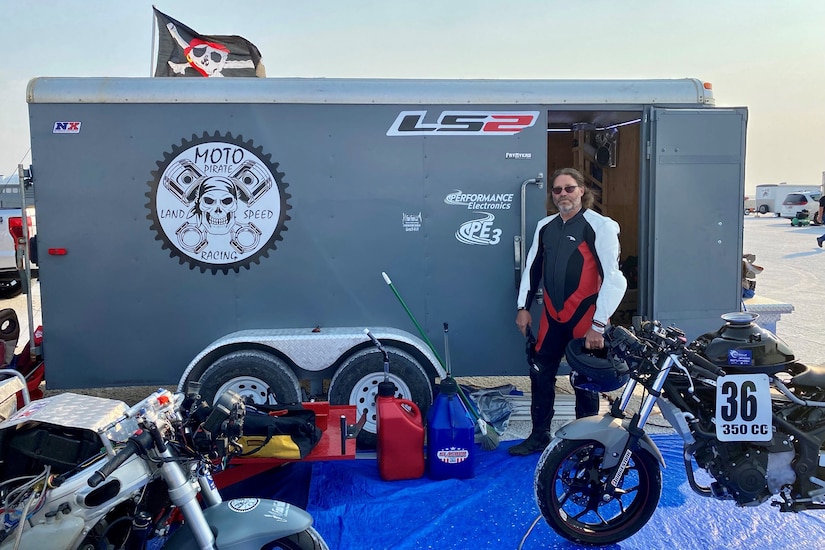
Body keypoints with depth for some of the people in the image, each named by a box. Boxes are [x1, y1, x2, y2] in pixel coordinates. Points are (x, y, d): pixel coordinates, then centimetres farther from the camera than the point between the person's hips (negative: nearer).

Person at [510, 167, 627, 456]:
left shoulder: (600, 226, -12)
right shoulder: (545, 226, 7)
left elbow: (614, 278, -17)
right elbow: (532, 267, 16)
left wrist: (598, 325, -19)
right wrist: (523, 307, 12)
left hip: (586, 317, -5)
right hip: (552, 315, 6)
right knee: (540, 375, 11)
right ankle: (539, 435, 27)